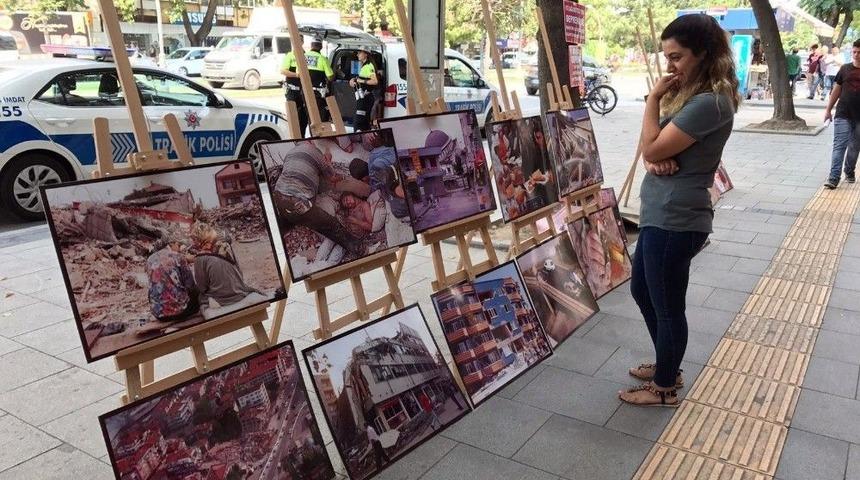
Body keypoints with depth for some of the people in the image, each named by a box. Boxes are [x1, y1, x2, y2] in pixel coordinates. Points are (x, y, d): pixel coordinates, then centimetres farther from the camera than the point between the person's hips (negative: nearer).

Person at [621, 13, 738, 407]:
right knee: (642, 291, 22)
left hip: (675, 220, -10)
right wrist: (656, 161, -11)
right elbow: (653, 150, 12)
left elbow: (653, 148, -20)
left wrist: (654, 98, -11)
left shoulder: (710, 102, -19)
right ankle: (666, 366, 41)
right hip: (662, 215, 10)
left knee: (667, 306, 5)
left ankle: (664, 388, 25)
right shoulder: (689, 94, 13)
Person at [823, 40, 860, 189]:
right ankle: (834, 178, -12)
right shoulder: (845, 69, 4)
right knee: (839, 146, -8)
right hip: (843, 115, 0)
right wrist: (828, 109, 7)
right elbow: (836, 90, 10)